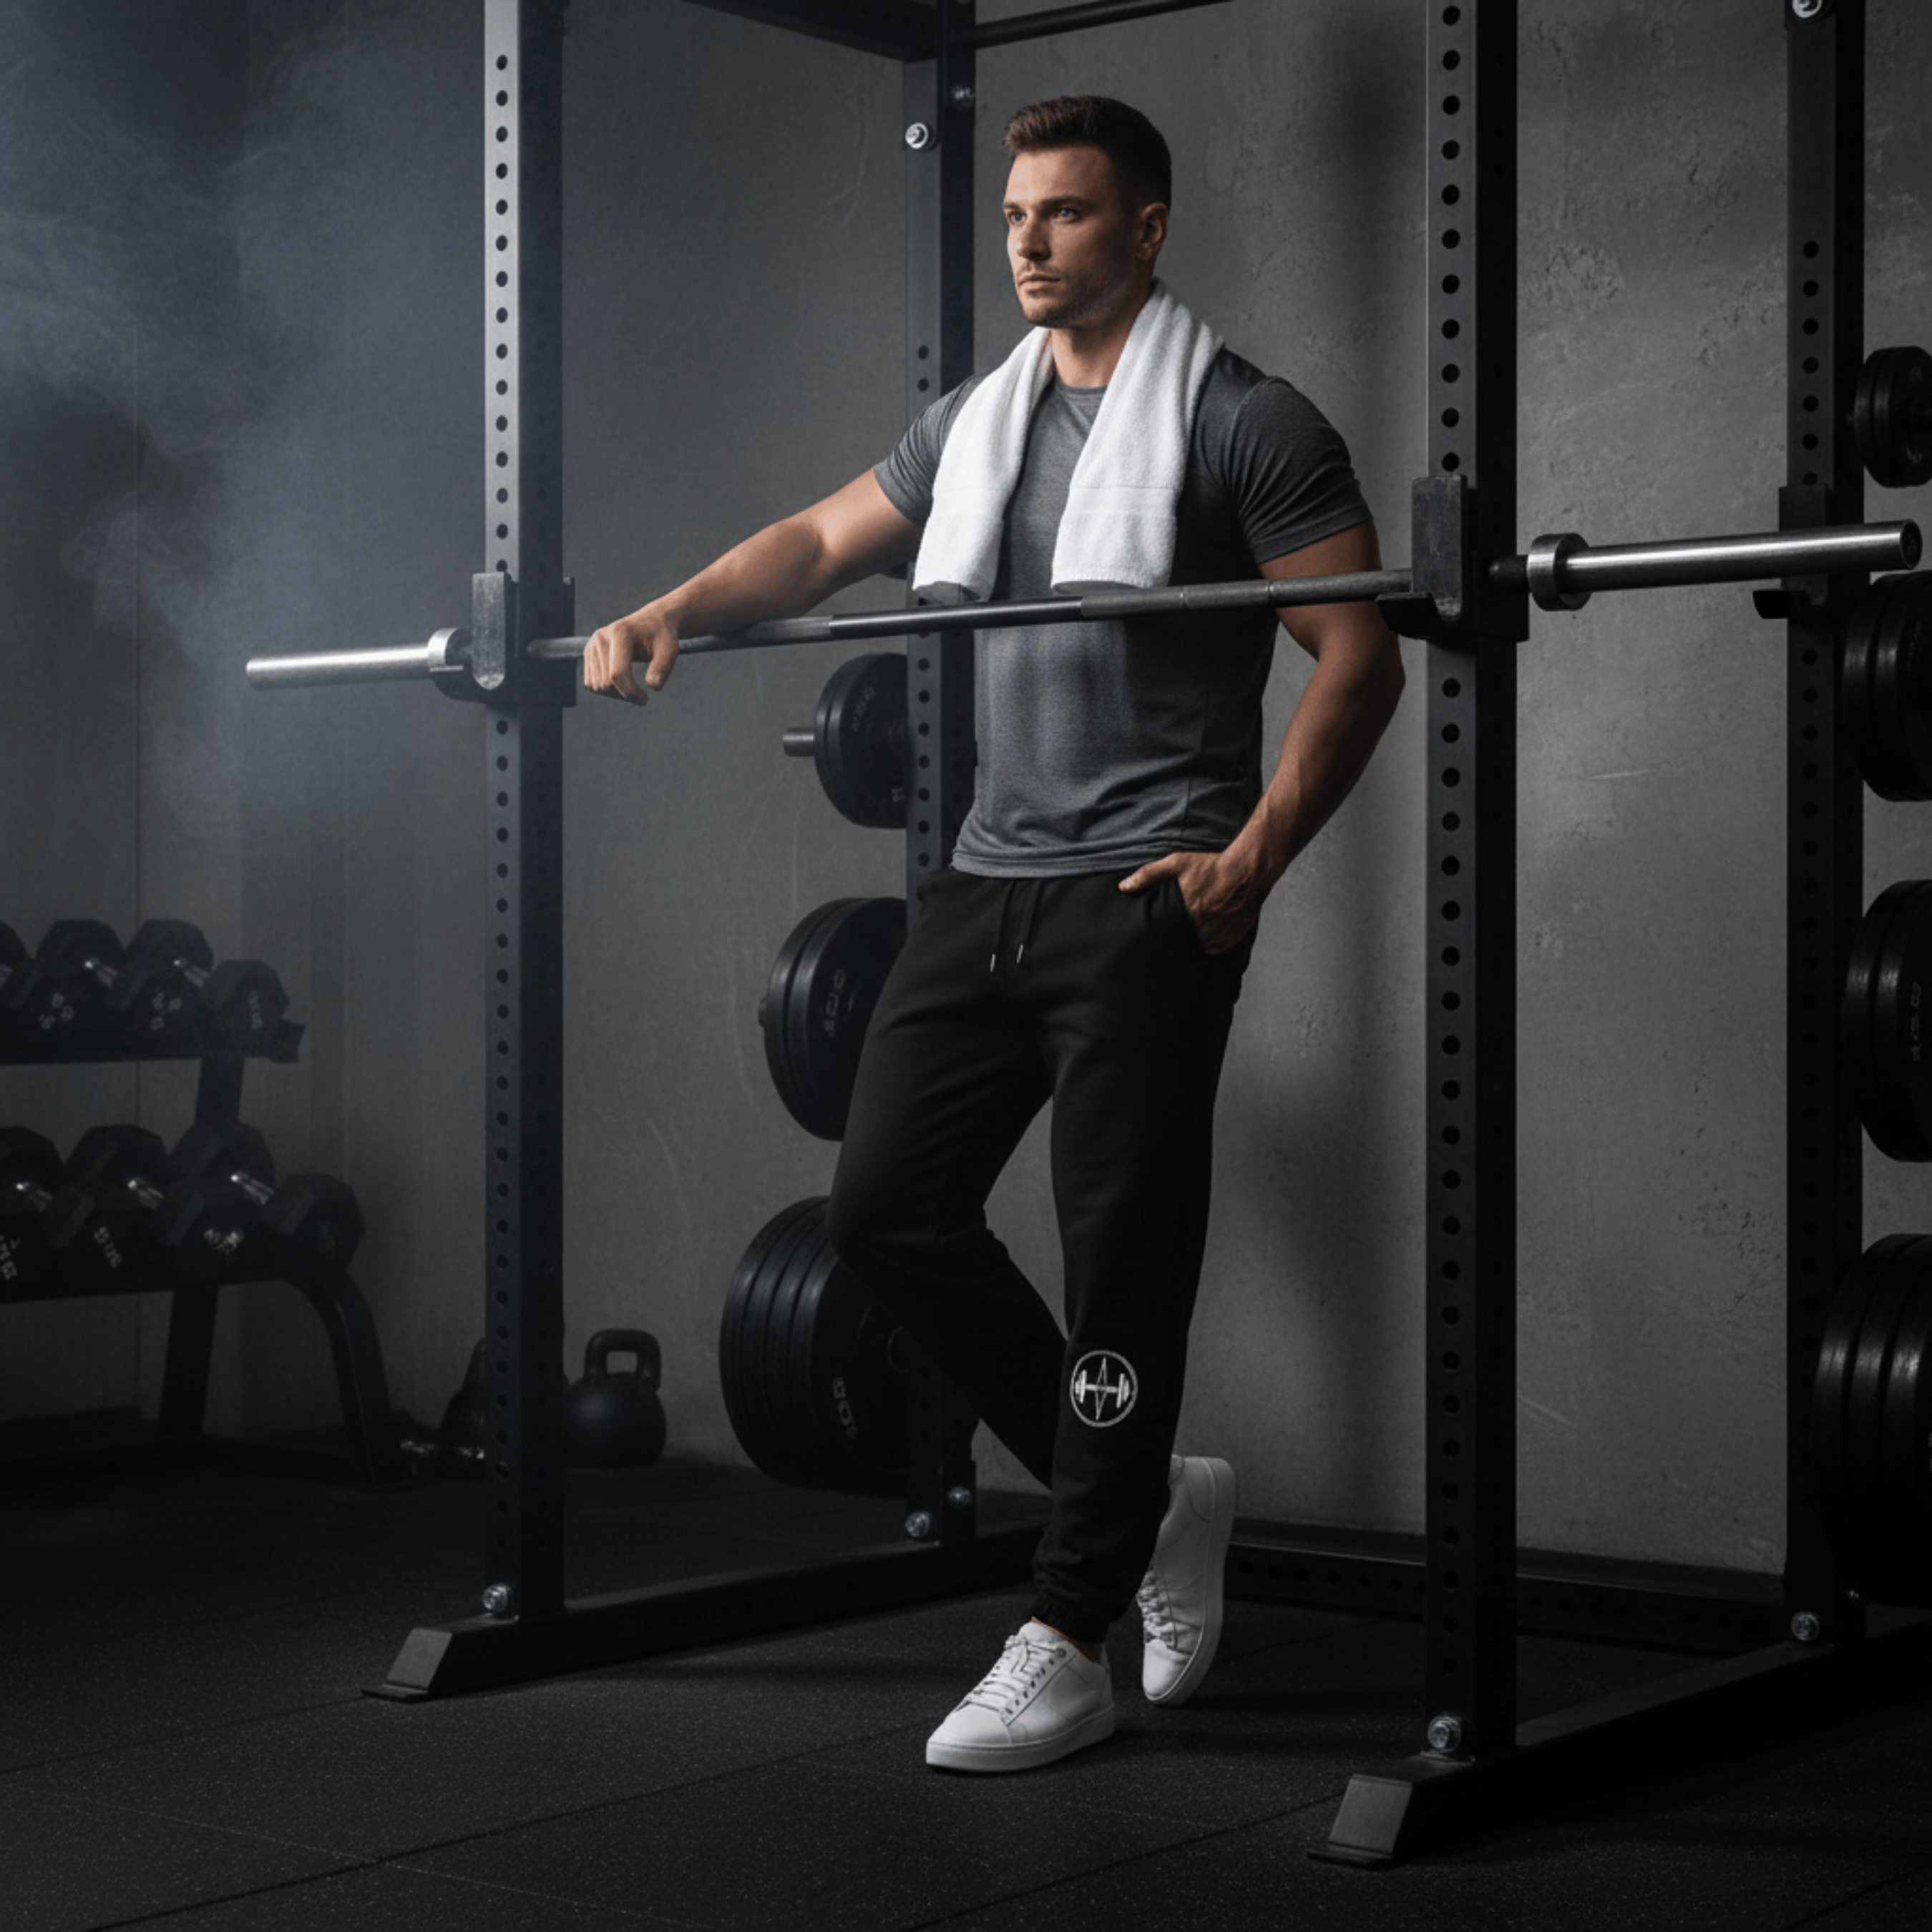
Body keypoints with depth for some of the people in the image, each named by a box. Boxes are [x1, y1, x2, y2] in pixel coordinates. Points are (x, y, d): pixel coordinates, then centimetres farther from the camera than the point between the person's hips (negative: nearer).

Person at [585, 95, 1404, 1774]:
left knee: (1121, 1259, -5)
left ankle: (1070, 1648, 4)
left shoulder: (1240, 422, -4)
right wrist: (666, 618, -2)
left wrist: (1253, 857, -16)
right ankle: (1147, 1491, 19)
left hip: (1148, 894, -7)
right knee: (889, 1205, 3)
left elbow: (1359, 656, -8)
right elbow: (823, 541, 16)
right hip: (994, 877, 7)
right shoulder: (977, 422, 17)